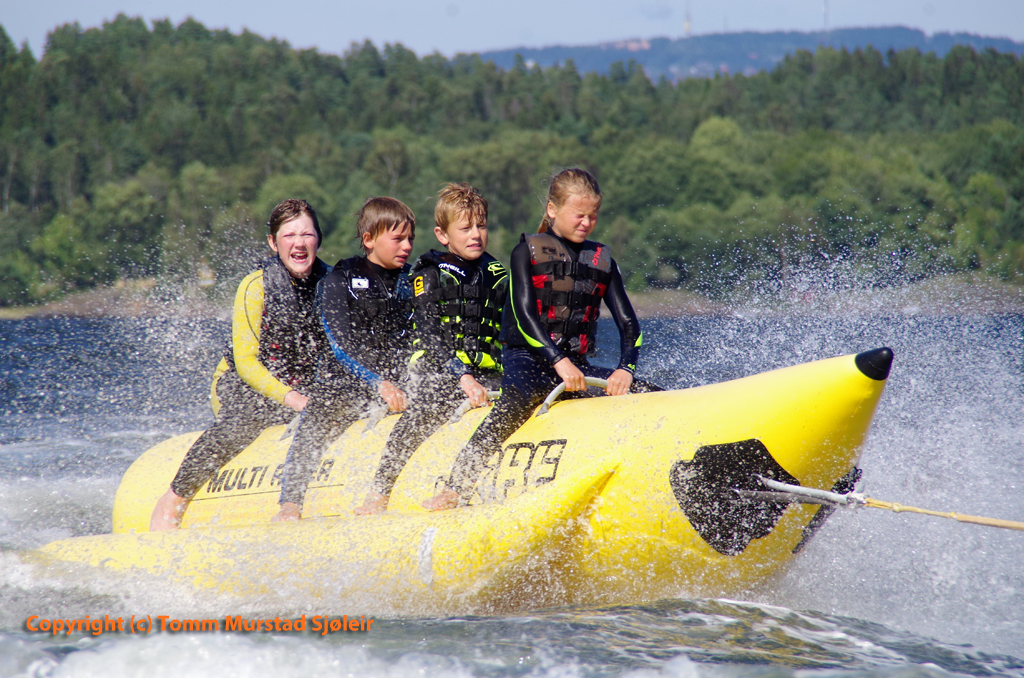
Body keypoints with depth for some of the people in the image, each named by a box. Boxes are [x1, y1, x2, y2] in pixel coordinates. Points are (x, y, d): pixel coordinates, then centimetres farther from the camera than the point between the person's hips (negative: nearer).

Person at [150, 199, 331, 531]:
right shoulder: (255, 286, -10)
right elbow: (245, 361, -13)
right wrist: (286, 397, -26)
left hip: (306, 390, 5)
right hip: (241, 384, -5)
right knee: (239, 423, -34)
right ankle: (173, 500, -23)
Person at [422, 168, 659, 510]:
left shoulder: (602, 261, 14)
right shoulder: (528, 252, 1)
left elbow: (628, 323, 7)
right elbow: (525, 314, -11)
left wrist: (625, 369, -13)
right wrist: (559, 362, -25)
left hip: (577, 366, 6)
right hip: (528, 358, -5)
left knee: (655, 398, -12)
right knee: (516, 402, -39)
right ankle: (455, 488, -45)